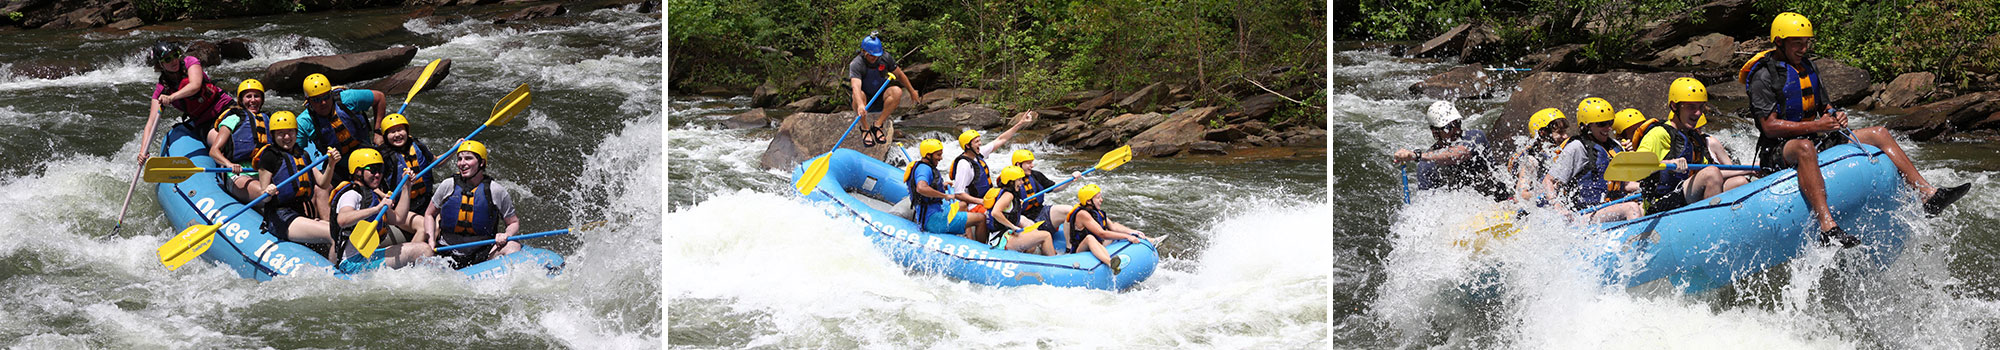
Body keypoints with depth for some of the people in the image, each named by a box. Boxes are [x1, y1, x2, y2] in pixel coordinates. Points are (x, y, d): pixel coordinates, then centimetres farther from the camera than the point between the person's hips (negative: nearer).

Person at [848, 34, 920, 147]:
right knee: (859, 95, -38)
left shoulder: (885, 58, -8)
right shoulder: (856, 64, -23)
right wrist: (860, 105, -57)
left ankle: (877, 125, -23)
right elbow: (856, 86, -40)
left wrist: (912, 92, 15)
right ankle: (865, 129, -23)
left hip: (880, 97, 4)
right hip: (866, 99, -4)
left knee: (897, 91, -26)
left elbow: (899, 74, 8)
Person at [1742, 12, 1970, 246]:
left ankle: (1928, 195, -10)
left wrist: (1836, 117, -6)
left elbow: (1826, 108, 19)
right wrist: (1815, 126, -24)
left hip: (1815, 142, 9)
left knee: (1879, 134, 0)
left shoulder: (1808, 68, 16)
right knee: (1804, 147, -44)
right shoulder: (1764, 76, -10)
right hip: (1778, 153, -9)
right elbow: (1769, 127, -18)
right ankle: (1827, 228, -60)